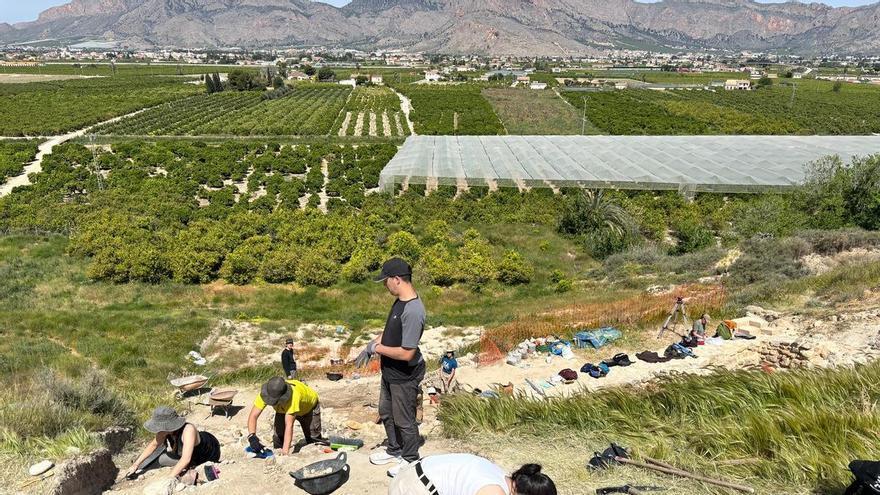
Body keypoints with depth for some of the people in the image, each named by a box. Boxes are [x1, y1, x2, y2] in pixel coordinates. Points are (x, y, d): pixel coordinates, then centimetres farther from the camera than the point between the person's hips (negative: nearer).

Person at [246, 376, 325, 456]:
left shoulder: (294, 396, -49)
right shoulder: (265, 393, -36)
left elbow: (289, 425, -50)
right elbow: (253, 416, -38)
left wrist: (285, 450, -55)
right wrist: (252, 437, -54)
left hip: (309, 405, -3)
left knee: (314, 439, -6)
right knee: (278, 437, -9)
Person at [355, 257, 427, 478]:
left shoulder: (413, 311, -32)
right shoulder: (399, 301, -1)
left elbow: (406, 353, -31)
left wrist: (377, 348, -18)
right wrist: (371, 345, 1)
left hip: (405, 376, -9)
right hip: (390, 371, 9)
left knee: (404, 420, 10)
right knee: (386, 413, 24)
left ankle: (410, 459, 30)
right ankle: (394, 450, 44)